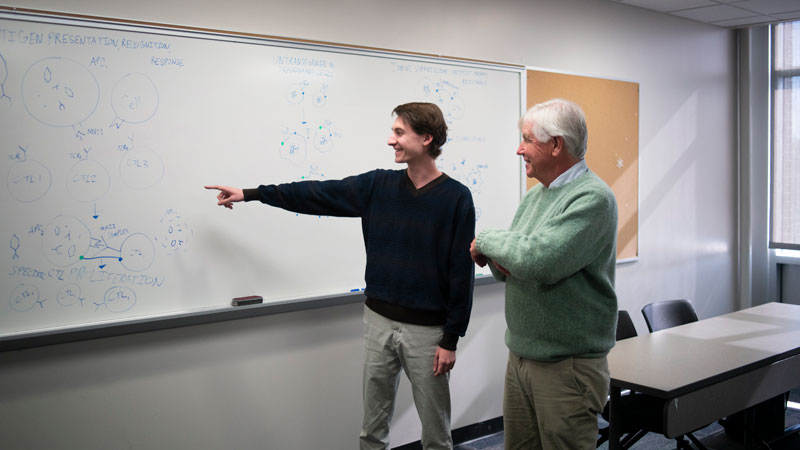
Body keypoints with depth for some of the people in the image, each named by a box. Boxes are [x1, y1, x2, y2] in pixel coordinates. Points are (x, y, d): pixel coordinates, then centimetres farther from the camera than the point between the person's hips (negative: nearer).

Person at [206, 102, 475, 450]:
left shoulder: (456, 198, -10)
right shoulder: (377, 186, 2)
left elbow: (461, 272, -10)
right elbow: (317, 195, 6)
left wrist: (451, 339, -10)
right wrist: (250, 194, 7)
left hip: (427, 329, -4)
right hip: (378, 321, 4)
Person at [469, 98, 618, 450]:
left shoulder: (592, 197, -17)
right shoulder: (535, 195, 11)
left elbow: (539, 260, -30)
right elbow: (507, 269, 16)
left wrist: (485, 240, -13)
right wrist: (498, 259, -8)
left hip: (566, 365, -8)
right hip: (519, 355, 8)